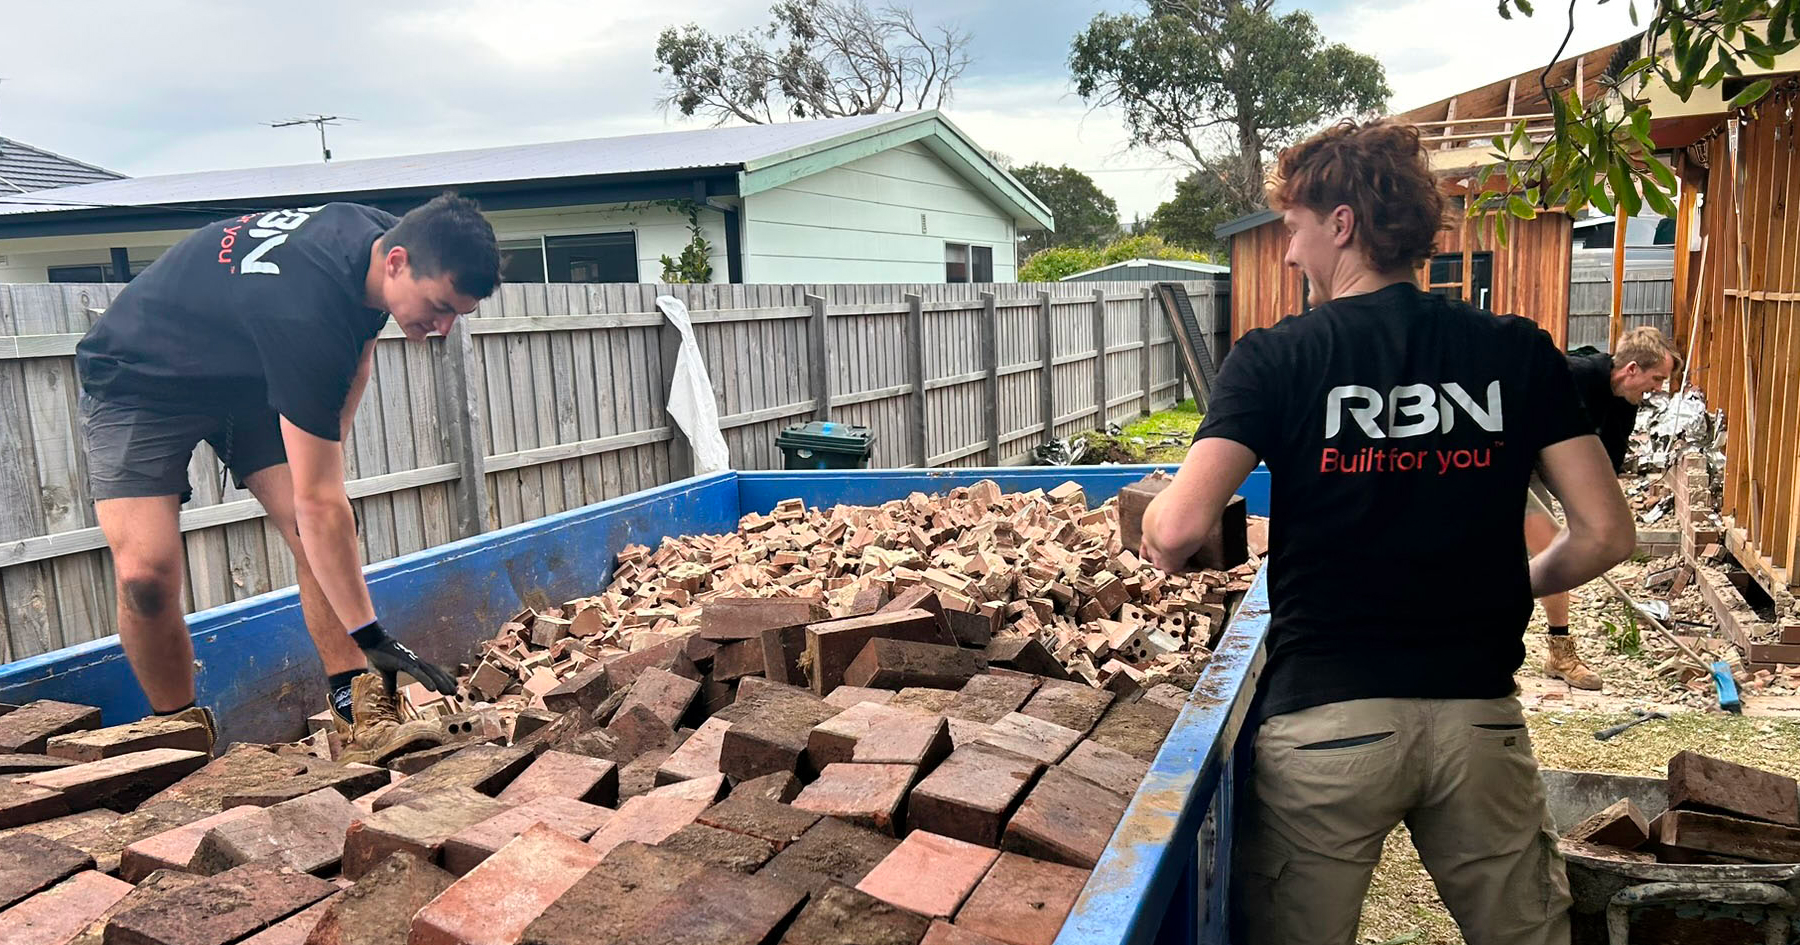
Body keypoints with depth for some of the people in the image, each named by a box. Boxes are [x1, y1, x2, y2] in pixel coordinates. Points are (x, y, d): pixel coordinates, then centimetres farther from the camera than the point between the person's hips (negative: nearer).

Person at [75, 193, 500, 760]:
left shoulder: (383, 237, -16)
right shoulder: (306, 314, -42)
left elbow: (359, 346, 8)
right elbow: (318, 502, -40)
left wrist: (328, 443, -1)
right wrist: (370, 637, -38)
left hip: (252, 376, 7)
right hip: (139, 382, -7)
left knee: (318, 534, -13)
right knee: (145, 573, -21)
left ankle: (357, 713, -11)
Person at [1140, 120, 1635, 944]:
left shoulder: (1274, 359, -8)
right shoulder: (1519, 352, 1)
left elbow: (1178, 531, -18)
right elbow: (1605, 533, 1)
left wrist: (1155, 534, 4)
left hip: (1323, 716, -3)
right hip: (1479, 715, 3)